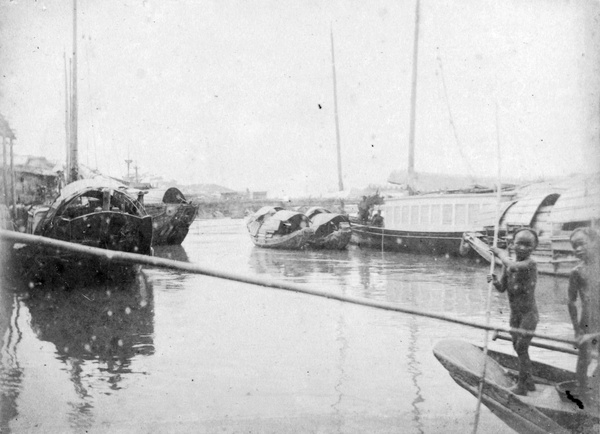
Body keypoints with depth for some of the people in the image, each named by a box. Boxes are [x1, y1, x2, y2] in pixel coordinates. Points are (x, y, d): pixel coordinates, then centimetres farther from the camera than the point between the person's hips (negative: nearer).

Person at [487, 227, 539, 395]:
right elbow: (502, 288, 4)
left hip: (529, 313, -7)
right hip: (515, 313, 7)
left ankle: (522, 385, 9)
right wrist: (495, 281, -18)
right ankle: (529, 381, 33)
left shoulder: (530, 264, -21)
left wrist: (501, 253, -24)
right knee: (517, 347, 16)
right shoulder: (508, 264, 0)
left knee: (521, 347, -4)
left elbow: (513, 266, -41)